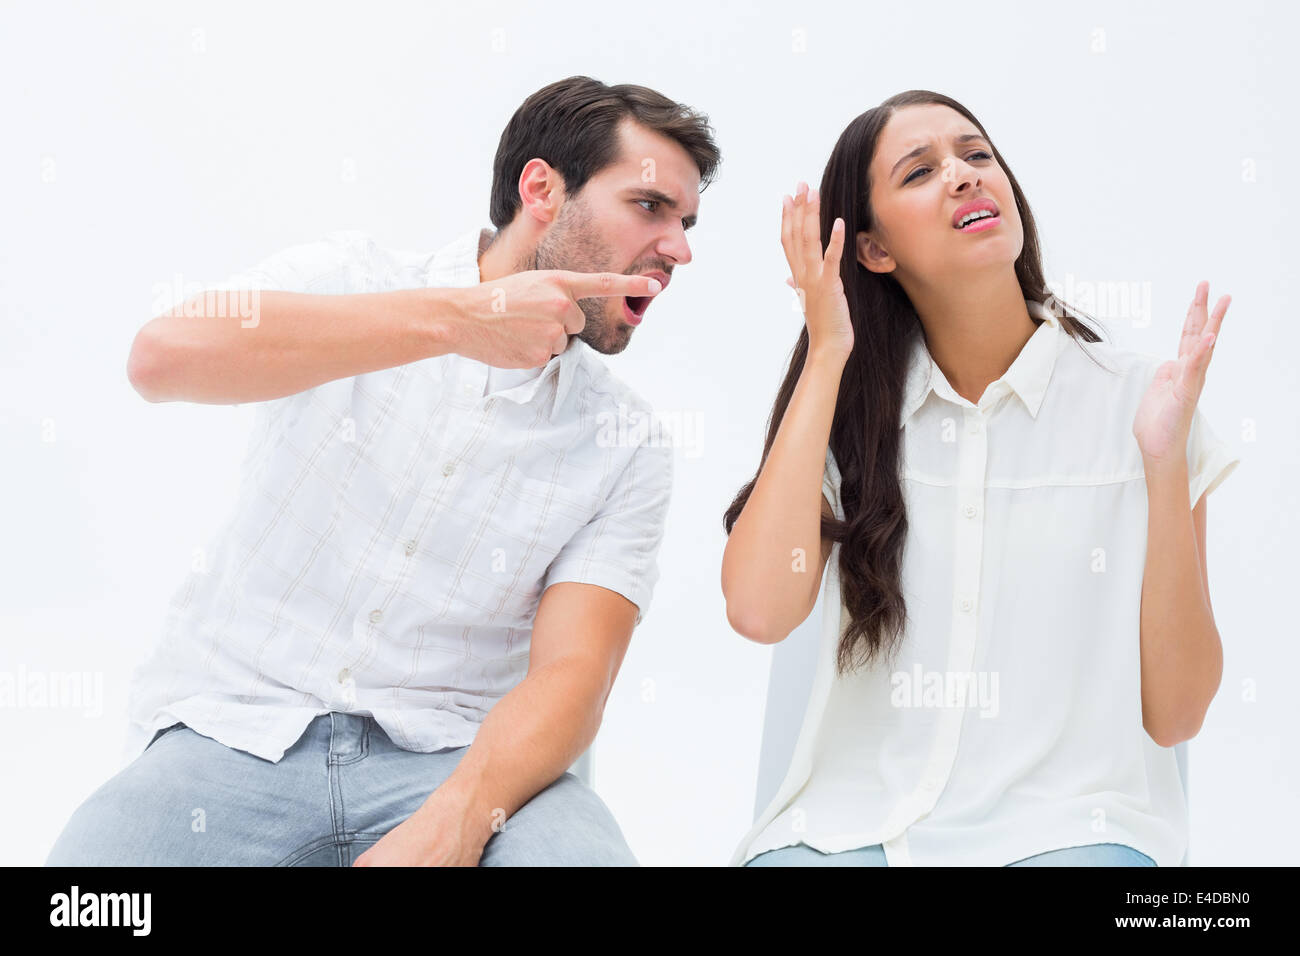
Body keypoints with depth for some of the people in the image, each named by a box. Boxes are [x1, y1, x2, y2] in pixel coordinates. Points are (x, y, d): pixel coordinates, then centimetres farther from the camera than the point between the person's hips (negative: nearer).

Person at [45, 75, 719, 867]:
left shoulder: (627, 443, 5)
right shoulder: (353, 280, 3)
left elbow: (571, 673, -5)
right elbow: (165, 356, -18)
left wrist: (452, 824, -25)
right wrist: (454, 318, -22)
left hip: (452, 759, 1)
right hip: (239, 735, -1)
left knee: (585, 851, -29)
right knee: (91, 854, -28)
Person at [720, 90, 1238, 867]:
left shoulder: (1136, 398, 1)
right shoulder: (853, 409, 6)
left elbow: (1175, 715, -1)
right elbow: (760, 610, -14)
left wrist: (1166, 459, -11)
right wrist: (826, 357, -8)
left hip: (1066, 823, -1)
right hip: (857, 821, 1)